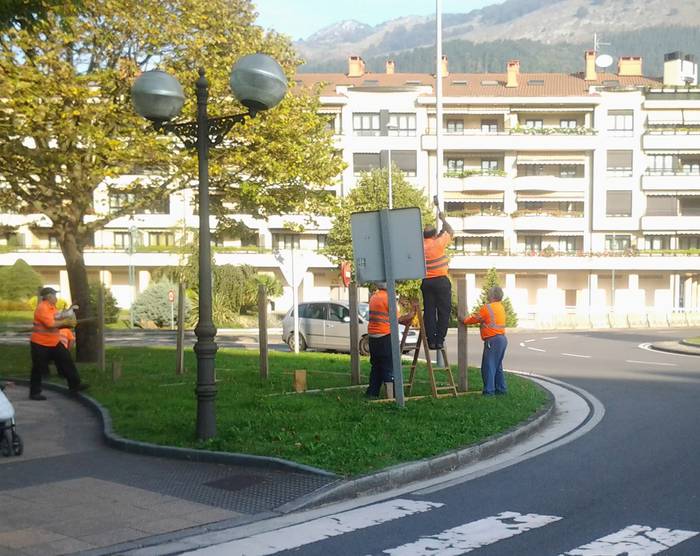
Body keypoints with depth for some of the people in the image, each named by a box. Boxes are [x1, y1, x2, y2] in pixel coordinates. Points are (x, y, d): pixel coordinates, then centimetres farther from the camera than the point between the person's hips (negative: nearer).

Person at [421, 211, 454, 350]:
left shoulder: (420, 246, 3)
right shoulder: (438, 243, -7)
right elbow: (450, 232, 8)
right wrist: (443, 219, 20)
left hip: (426, 282, 4)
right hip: (441, 280, -4)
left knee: (429, 312, 6)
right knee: (443, 311, 3)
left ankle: (431, 340, 4)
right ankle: (440, 340, -1)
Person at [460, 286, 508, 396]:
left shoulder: (488, 307, -12)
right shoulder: (501, 307, 14)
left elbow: (475, 318, -2)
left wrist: (464, 320, 14)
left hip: (492, 340, -9)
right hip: (502, 338, 9)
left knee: (488, 366, -5)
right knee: (497, 366, 17)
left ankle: (489, 390, -5)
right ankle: (501, 389, 21)